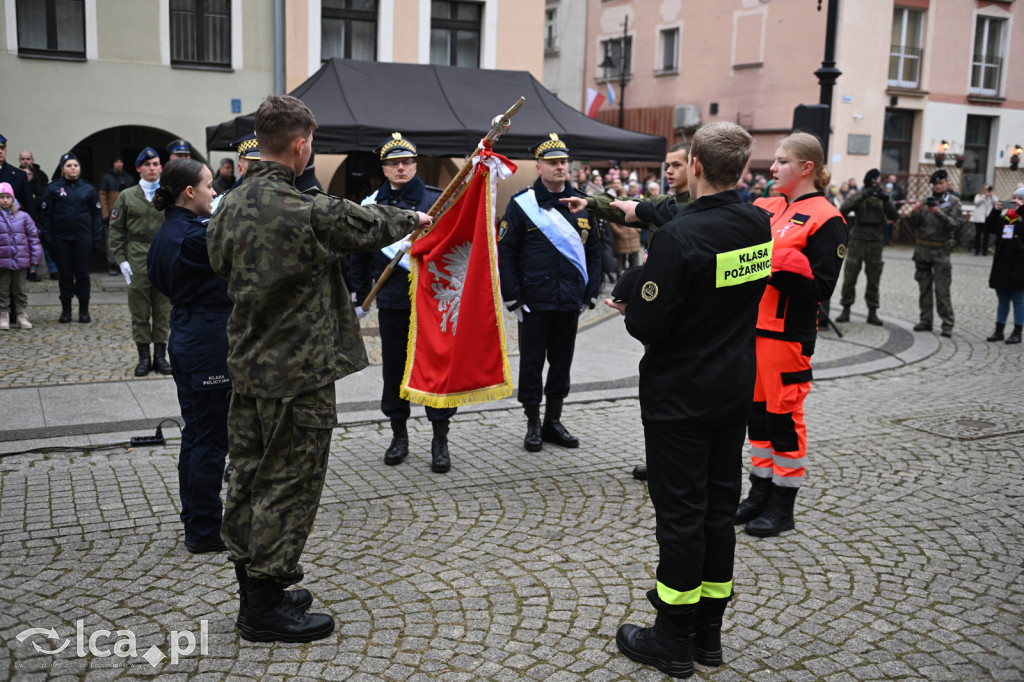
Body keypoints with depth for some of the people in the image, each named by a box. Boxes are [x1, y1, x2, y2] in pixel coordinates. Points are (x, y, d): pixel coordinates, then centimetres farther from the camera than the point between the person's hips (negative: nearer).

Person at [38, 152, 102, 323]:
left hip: (83, 238, 0)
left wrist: (97, 237, -1)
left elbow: (97, 214, 6)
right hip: (61, 238, 0)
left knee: (82, 274, 4)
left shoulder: (88, 189, 5)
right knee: (65, 274, 6)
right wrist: (47, 237, -5)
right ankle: (66, 310, 15)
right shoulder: (53, 189, 2)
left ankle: (84, 310, 13)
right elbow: (45, 214, 2)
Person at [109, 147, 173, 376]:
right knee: (140, 312, 3)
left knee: (163, 310, 4)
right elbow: (116, 230, 6)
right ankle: (144, 357, 11)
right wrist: (121, 260, -2)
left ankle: (160, 356, 14)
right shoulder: (127, 196, 7)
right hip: (138, 261, 0)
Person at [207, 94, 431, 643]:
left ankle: (252, 582, 31)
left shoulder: (229, 207, 2)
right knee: (289, 481, 3)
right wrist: (413, 218, 16)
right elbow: (370, 225, -5)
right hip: (297, 372, -8)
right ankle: (265, 607, 13)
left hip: (246, 365, 8)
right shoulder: (308, 212, -20)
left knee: (250, 474, 16)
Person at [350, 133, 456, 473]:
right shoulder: (372, 206, 6)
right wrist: (362, 298, 10)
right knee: (394, 369, 9)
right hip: (392, 304, 2)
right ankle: (399, 435, 24)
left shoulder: (438, 199, 1)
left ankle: (440, 440, 12)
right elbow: (359, 255, 14)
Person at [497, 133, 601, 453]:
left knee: (562, 362, 12)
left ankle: (553, 421, 25)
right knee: (532, 363, 6)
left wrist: (590, 293, 7)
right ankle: (533, 425, 19)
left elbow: (594, 250, 12)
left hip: (570, 303, 4)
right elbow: (506, 252, -4)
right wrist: (512, 298, -8)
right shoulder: (522, 203, -4)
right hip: (534, 303, -3)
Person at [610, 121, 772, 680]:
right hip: (735, 388, 7)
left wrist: (629, 307, 1)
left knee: (680, 512, 3)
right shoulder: (761, 225, 1)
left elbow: (647, 324, -22)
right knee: (719, 506, 15)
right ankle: (709, 632, 29)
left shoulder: (680, 235, -23)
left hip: (680, 396, -7)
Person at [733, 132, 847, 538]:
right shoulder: (765, 208, 12)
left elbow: (822, 286, -16)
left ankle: (782, 507, 15)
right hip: (752, 324, 7)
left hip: (788, 332, -7)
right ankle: (760, 493, 28)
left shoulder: (825, 219, -9)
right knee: (757, 409, 14)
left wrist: (772, 264, -19)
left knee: (784, 414, 2)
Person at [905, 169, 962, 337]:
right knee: (924, 287, 9)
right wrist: (914, 212, -15)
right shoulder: (925, 200, 8)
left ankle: (947, 325, -1)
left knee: (942, 290, -6)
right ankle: (926, 321, 16)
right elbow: (912, 224, 5)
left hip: (940, 251, -3)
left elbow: (954, 225, -13)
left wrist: (939, 213, -27)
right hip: (922, 249, 4)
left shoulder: (953, 203, 0)